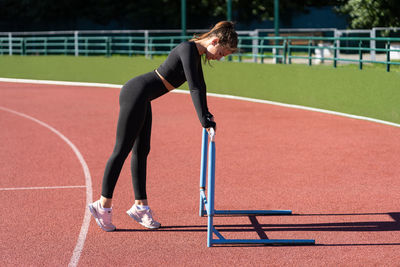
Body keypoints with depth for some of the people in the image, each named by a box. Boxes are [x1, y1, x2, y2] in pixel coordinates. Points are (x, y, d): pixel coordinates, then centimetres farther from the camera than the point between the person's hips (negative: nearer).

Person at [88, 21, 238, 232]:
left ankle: (140, 206, 16)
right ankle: (103, 205, 1)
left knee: (141, 151, 11)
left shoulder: (196, 52, 12)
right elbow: (194, 88, -23)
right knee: (122, 150, -5)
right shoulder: (188, 49, -17)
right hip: (136, 94, -10)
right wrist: (204, 121, -23)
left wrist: (206, 114, 35)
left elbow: (200, 85, 26)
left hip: (142, 99, 10)